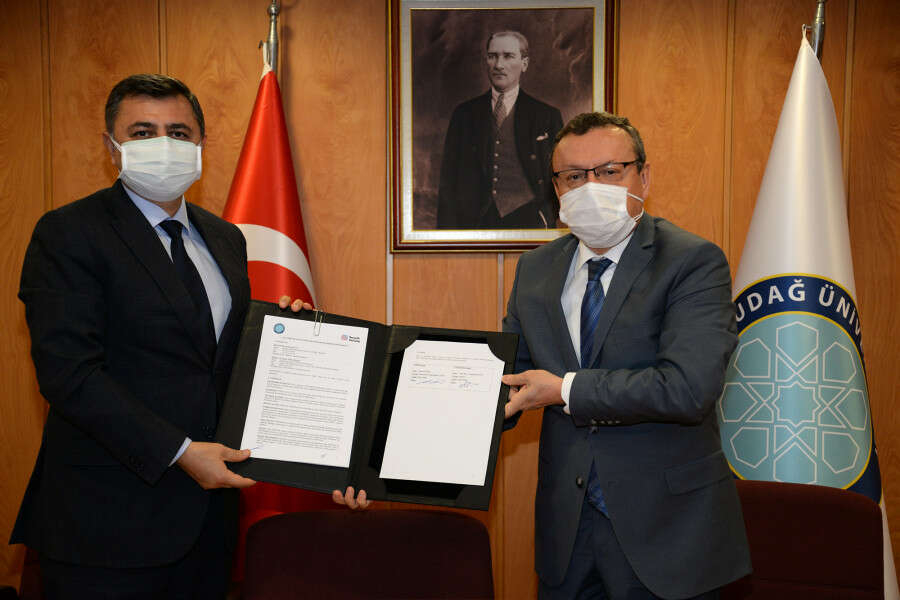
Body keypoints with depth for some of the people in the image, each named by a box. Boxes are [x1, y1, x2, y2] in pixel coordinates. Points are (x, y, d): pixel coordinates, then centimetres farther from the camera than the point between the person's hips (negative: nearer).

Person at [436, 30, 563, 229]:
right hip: (476, 224, 1)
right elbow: (448, 179, 10)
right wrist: (448, 228, 0)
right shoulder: (464, 113, 12)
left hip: (527, 223, -1)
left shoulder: (547, 116, 9)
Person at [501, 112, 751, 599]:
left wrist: (566, 390, -18)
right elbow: (508, 380, 8)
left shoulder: (694, 262, -12)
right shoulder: (535, 270, 6)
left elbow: (689, 386, -25)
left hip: (665, 530, -4)